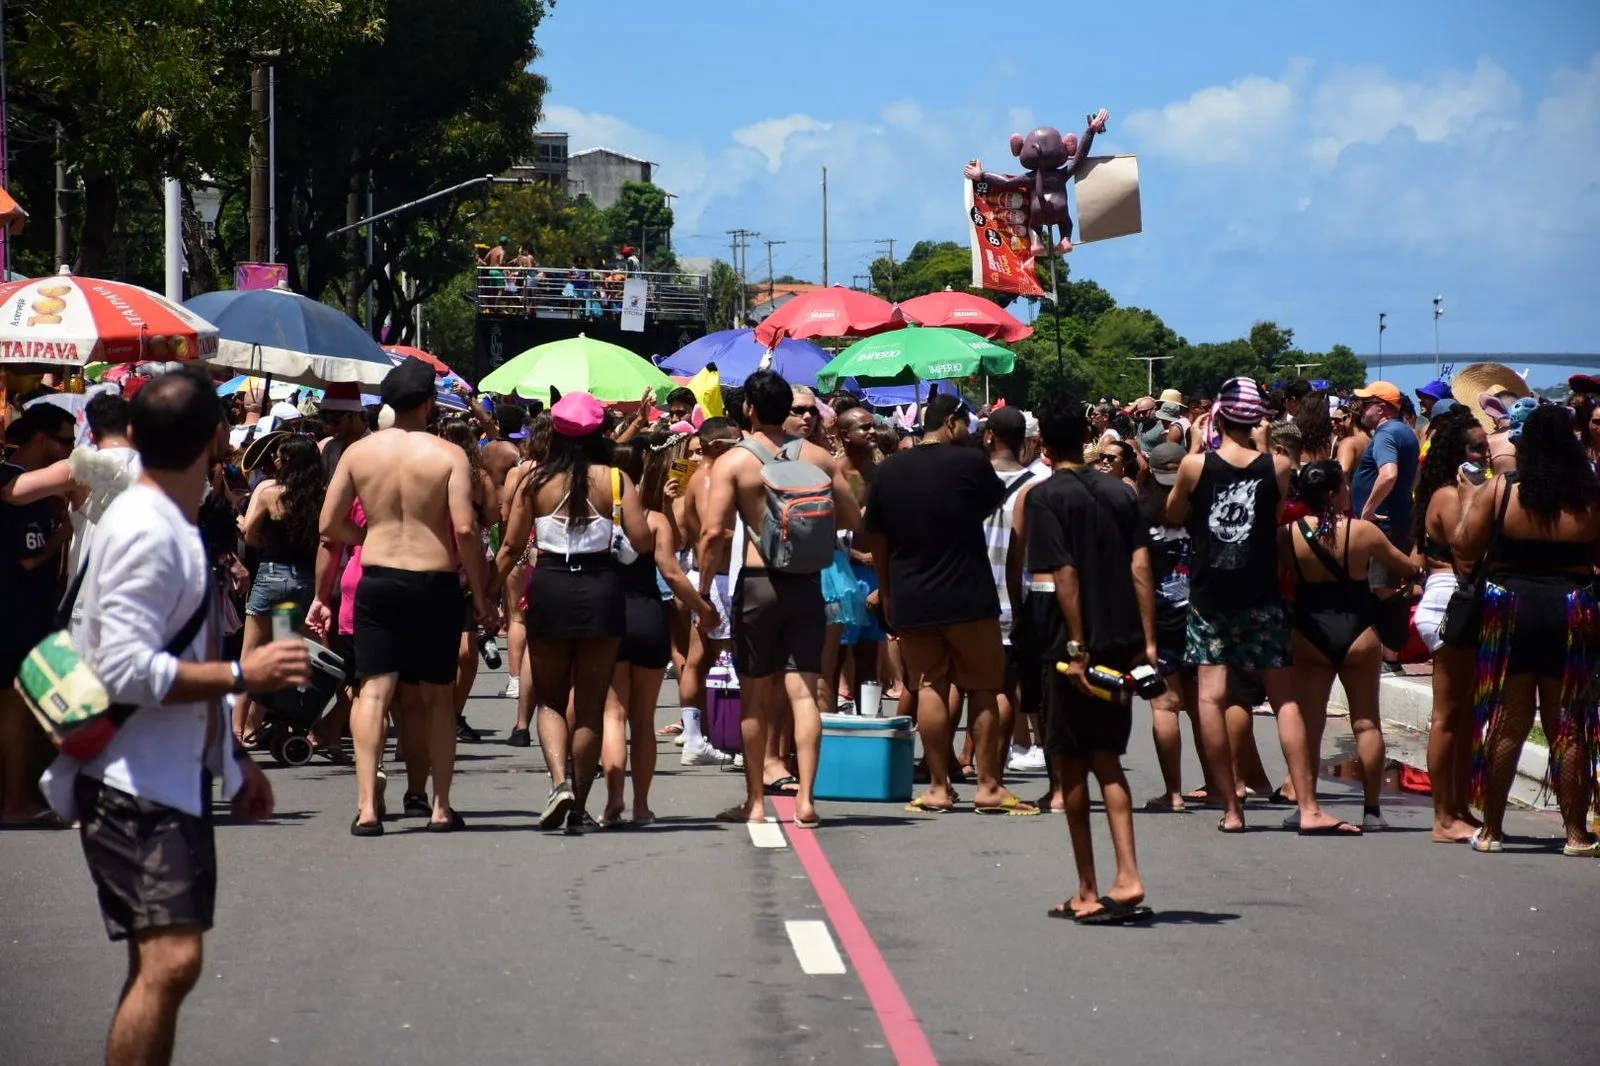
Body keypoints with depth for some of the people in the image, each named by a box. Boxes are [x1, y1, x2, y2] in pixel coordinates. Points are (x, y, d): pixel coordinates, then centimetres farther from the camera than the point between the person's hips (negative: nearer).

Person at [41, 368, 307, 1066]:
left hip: (176, 781, 11)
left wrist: (233, 760, 26)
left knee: (161, 964, 12)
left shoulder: (173, 527, 15)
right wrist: (243, 675, -22)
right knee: (171, 961, -20)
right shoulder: (146, 534, -17)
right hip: (132, 787, -11)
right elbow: (126, 670, -24)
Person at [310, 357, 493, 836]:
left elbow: (329, 527, 4)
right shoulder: (449, 455, -6)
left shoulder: (358, 452, 3)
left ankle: (367, 805, -15)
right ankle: (441, 806, 13)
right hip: (435, 584, -1)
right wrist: (481, 594, -5)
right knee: (436, 696, 11)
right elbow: (465, 529, -13)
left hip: (377, 581, 1)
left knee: (375, 690, -2)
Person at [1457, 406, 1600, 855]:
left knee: (1506, 725, 7)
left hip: (1509, 612, 0)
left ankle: (1491, 829, 11)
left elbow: (1466, 548, -3)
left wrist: (1471, 501, 12)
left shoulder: (1497, 492, -6)